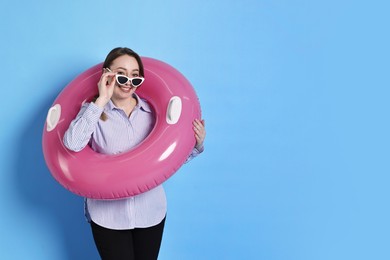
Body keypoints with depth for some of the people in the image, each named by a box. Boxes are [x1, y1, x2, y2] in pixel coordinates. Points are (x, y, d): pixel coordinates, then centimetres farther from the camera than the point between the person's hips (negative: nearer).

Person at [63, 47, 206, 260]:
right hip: (108, 215, -2)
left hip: (150, 211, 2)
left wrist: (196, 145, -11)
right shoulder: (94, 110, -4)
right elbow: (72, 144, -23)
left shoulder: (152, 111, 1)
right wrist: (101, 100, -19)